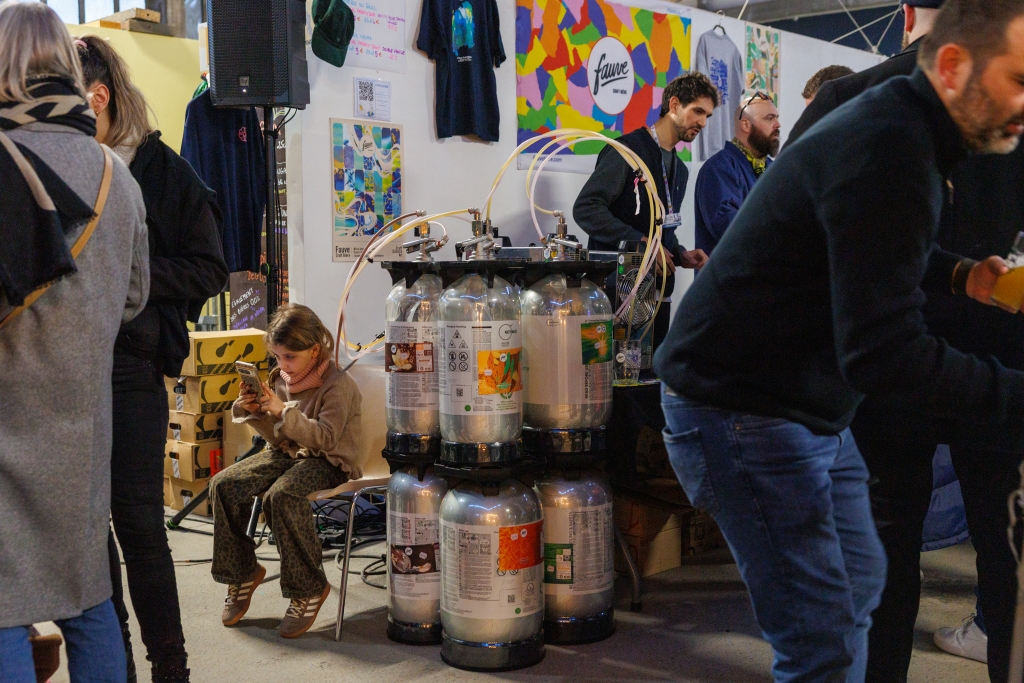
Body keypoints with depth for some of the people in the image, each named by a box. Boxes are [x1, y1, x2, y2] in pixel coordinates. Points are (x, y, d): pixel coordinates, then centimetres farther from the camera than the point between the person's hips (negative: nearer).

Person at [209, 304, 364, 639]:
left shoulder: (338, 385, -14)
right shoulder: (280, 378, 7)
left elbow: (326, 437, -24)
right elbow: (278, 436, 13)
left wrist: (283, 411, -32)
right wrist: (252, 413, -7)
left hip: (328, 461, -7)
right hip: (288, 453, 7)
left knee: (281, 495, -36)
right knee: (223, 484, -13)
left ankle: (309, 589, -20)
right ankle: (241, 572, 5)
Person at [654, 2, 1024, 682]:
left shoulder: (895, 125, 7)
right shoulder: (887, 153, -26)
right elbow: (884, 351, -30)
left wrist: (959, 275, 9)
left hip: (813, 412, 11)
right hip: (743, 412, -11)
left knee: (859, 584, 22)